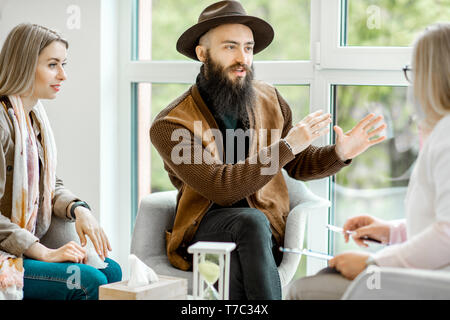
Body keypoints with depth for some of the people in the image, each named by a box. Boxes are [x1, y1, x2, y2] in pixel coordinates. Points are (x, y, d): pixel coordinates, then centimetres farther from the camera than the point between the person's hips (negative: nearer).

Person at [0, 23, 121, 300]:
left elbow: (51, 186, 20)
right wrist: (44, 253, -20)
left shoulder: (36, 117, 12)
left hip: (27, 246, 9)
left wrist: (78, 209, -3)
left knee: (111, 271, -8)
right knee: (90, 281, -21)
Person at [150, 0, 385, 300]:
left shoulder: (269, 100, 9)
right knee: (251, 220, -36)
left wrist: (340, 153, -2)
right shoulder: (169, 126, -8)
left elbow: (298, 164, 20)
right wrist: (287, 146, -23)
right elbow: (221, 188, -20)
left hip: (268, 232, 3)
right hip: (204, 230, -3)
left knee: (236, 265, -33)